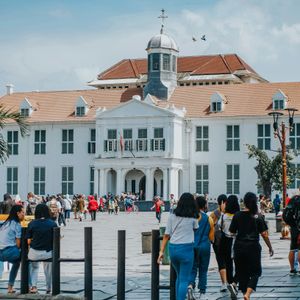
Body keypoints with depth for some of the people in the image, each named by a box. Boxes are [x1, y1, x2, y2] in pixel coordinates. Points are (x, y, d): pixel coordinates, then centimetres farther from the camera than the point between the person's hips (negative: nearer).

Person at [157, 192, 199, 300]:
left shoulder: (172, 216, 4)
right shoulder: (193, 217, -3)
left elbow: (166, 235, 3)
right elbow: (196, 228, 17)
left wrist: (161, 251, 6)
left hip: (172, 248, 4)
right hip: (186, 248, -4)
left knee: (179, 276, 22)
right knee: (184, 280, 2)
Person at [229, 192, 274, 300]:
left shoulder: (237, 216, 0)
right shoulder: (258, 217, -4)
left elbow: (232, 232, 4)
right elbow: (264, 235, -4)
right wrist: (270, 247, 7)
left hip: (239, 247, 2)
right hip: (253, 247, -2)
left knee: (242, 272, 16)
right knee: (255, 272, 8)